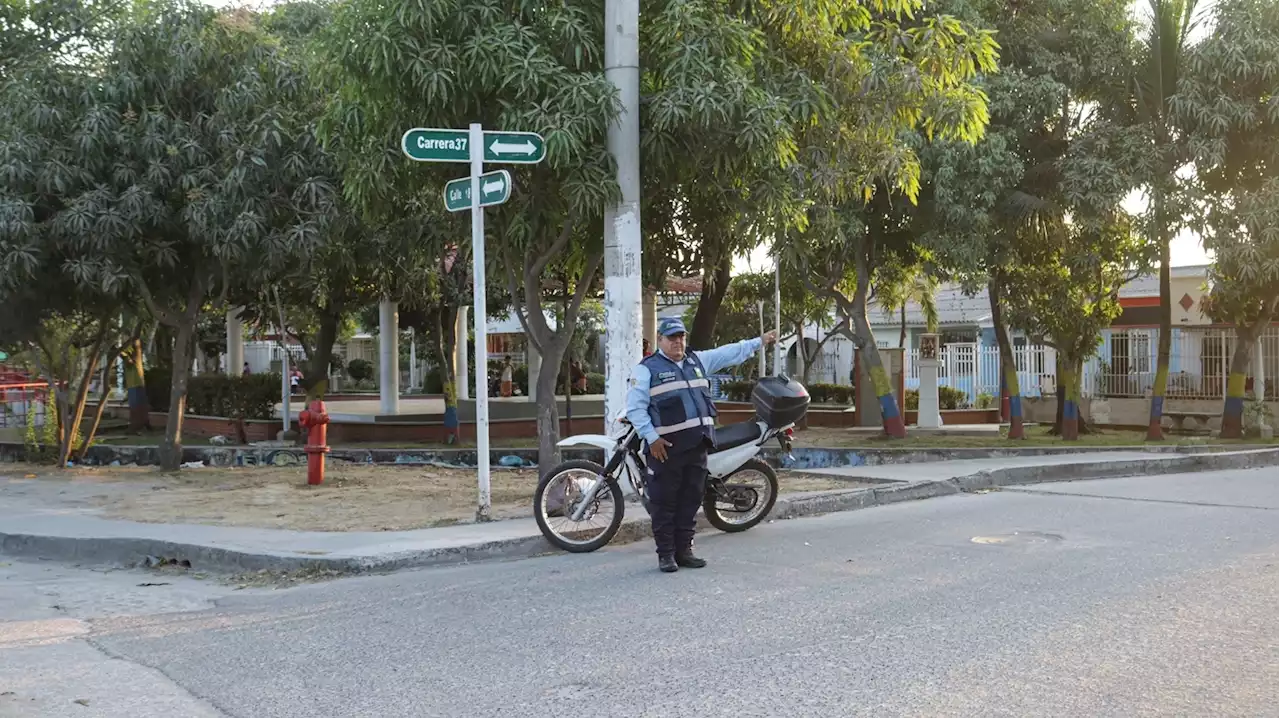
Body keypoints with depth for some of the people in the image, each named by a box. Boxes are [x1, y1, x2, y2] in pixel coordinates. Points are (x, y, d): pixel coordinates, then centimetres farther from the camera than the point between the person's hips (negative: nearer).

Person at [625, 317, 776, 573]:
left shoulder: (698, 360, 16)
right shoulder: (646, 369, -3)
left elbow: (730, 353, 24)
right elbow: (635, 408, -8)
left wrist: (759, 342, 23)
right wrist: (652, 438, -15)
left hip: (697, 445, 6)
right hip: (666, 447, -6)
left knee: (690, 501, 10)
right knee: (665, 503, -1)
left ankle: (684, 550, 19)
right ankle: (666, 554, 6)